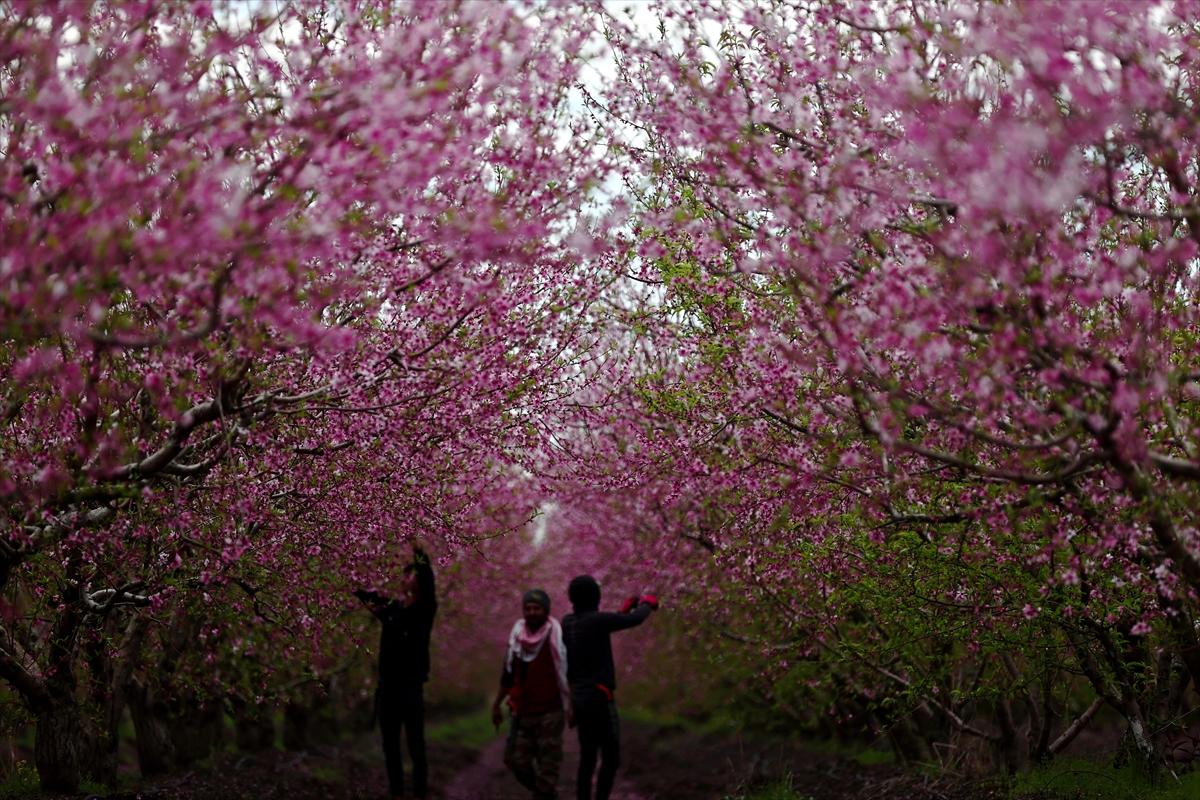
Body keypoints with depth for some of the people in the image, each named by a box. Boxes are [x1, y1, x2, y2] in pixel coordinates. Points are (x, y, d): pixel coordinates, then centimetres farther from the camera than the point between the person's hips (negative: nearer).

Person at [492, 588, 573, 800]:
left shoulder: (557, 637, -11)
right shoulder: (517, 636, 4)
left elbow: (568, 674, -10)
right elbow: (508, 674, 15)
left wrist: (571, 706, -18)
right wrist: (497, 704, 17)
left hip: (549, 712, -5)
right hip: (522, 712, 5)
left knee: (547, 764, -4)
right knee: (516, 760, 5)